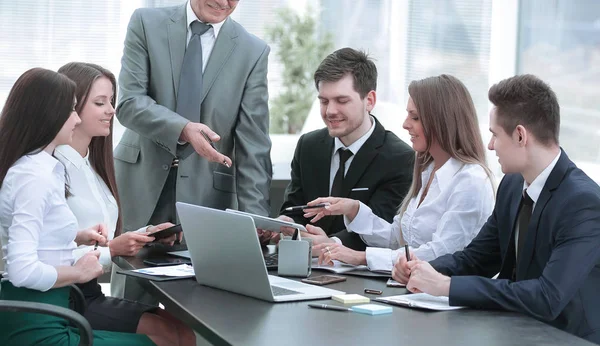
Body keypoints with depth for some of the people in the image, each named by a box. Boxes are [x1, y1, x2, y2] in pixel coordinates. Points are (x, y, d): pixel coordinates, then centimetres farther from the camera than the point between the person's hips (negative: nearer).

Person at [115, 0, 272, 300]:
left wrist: (254, 220, -12)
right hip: (142, 183, 0)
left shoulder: (253, 51, 2)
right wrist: (183, 129, -26)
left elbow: (253, 145, -3)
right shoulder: (147, 24, 1)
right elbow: (129, 102, -8)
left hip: (205, 195, 0)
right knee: (129, 300, 4)